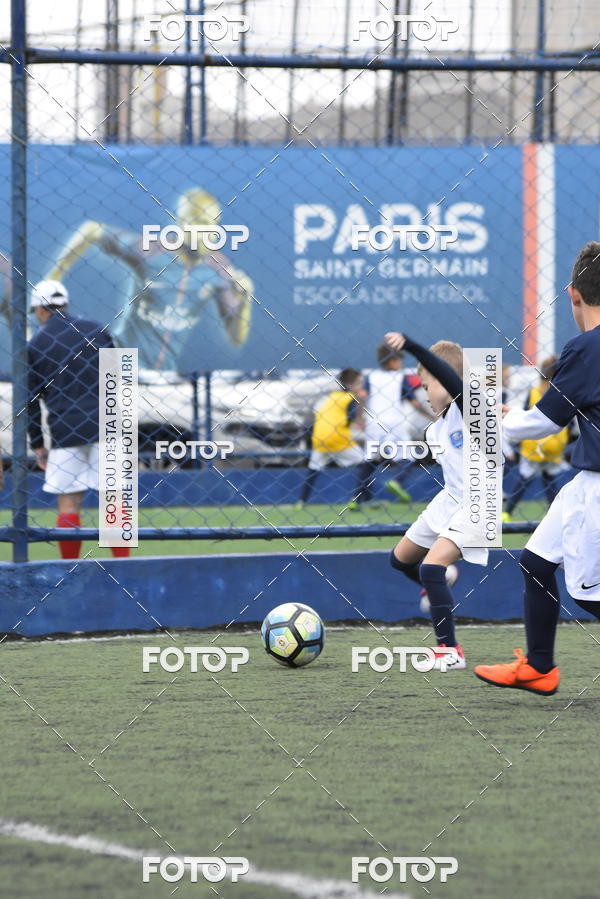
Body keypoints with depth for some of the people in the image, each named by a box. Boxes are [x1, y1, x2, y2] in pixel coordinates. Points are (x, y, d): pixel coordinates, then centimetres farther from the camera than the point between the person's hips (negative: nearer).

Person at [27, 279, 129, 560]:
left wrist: (37, 445, 11)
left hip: (64, 430, -1)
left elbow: (30, 400, 4)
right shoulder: (97, 331, 6)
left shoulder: (34, 346, 3)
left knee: (68, 503, 2)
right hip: (104, 428, 1)